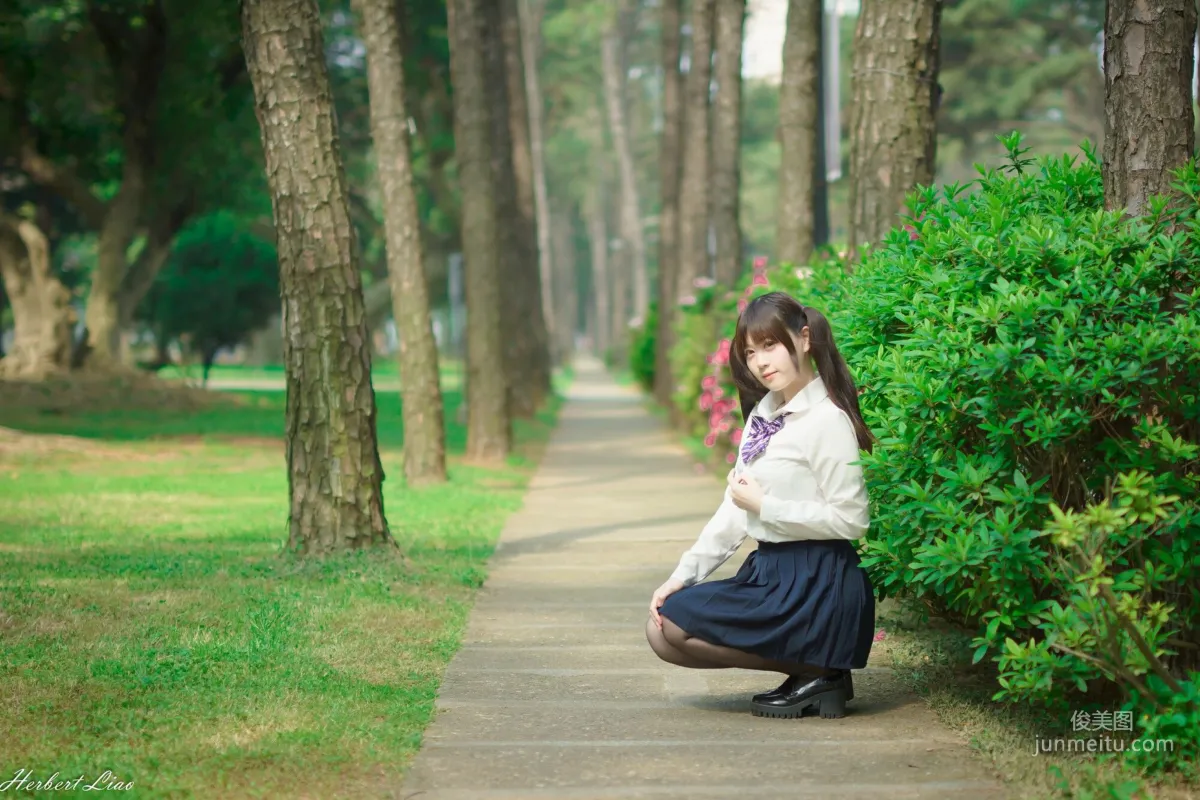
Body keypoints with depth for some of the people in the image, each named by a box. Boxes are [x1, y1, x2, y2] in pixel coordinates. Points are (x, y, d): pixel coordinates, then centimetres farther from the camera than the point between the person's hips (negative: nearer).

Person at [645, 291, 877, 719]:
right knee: (660, 632, 5)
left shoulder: (827, 419, -15)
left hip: (816, 584, -9)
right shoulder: (763, 414, 10)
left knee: (674, 621, -13)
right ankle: (813, 668, 4)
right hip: (770, 571, 9)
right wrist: (683, 574, 4)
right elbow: (735, 508, 12)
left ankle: (816, 672, -6)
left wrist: (764, 504, -15)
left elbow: (851, 519, -19)